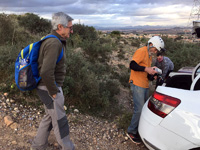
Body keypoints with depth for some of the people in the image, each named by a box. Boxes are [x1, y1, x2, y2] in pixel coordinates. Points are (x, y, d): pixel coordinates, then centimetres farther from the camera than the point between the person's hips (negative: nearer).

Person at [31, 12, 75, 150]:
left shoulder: (55, 41, 8)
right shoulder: (54, 43, -24)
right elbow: (46, 72, -33)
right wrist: (53, 92, -19)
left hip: (51, 87, 10)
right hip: (50, 88, -10)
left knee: (50, 116, 23)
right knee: (60, 121, 7)